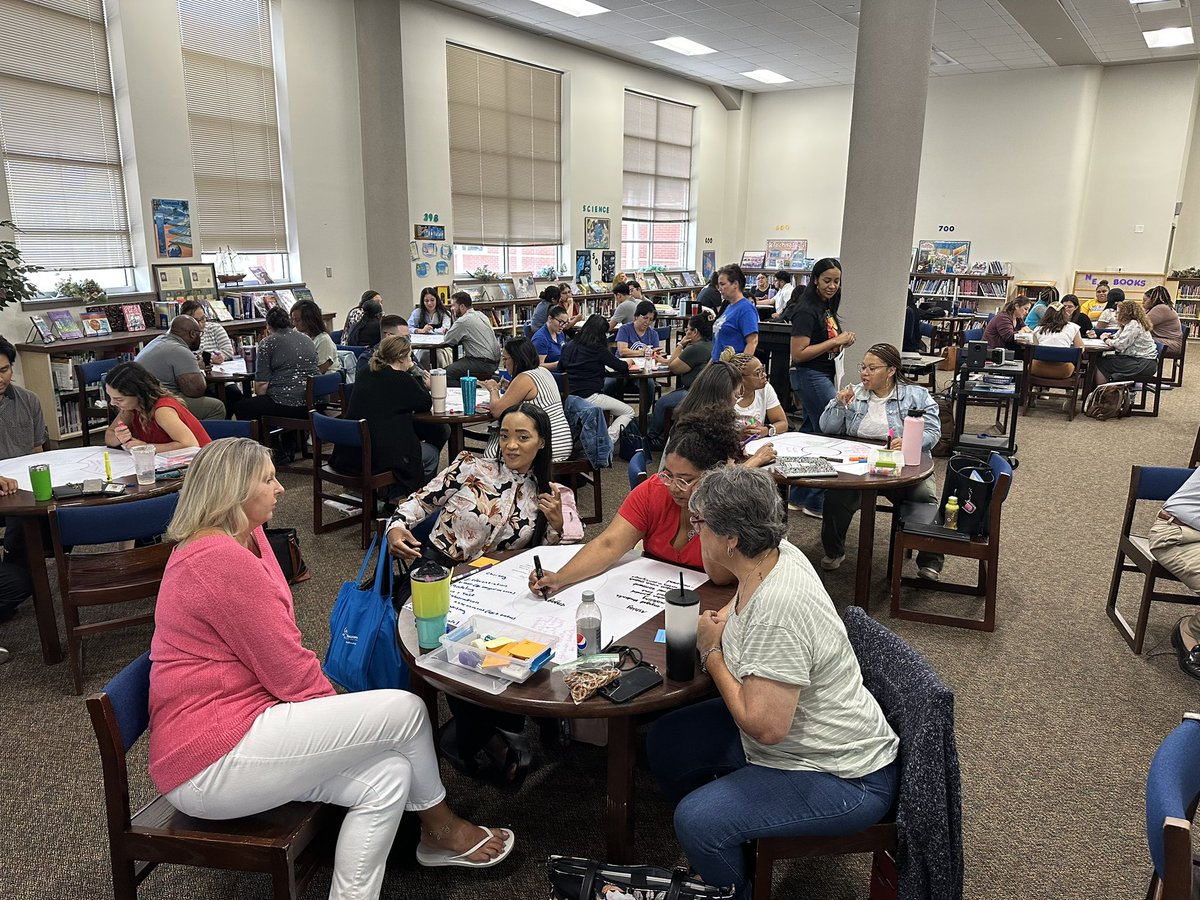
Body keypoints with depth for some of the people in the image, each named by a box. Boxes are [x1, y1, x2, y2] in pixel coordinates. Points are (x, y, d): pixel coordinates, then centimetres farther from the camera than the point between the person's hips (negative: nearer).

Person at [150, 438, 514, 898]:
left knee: (388, 777, -3)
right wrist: (338, 708, 0)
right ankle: (439, 826, 16)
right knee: (405, 710, -9)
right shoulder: (222, 560, -22)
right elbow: (291, 671, -19)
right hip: (210, 764, -10)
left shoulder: (243, 538, 10)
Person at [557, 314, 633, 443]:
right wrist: (627, 363, 21)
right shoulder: (598, 349, -8)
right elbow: (621, 367, -1)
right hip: (589, 397, -7)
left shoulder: (569, 347, 8)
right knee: (628, 412, 10)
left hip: (570, 396, 7)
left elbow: (560, 369, 19)